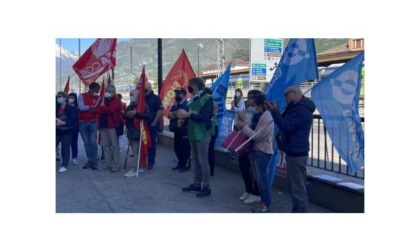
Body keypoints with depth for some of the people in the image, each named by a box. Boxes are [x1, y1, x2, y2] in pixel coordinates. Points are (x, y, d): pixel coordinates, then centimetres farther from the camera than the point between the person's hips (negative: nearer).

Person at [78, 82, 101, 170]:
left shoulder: (98, 98, 4)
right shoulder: (82, 96, 0)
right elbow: (81, 107, -15)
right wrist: (91, 107, -19)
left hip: (93, 122, 0)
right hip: (82, 122, 1)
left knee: (93, 142, -7)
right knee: (86, 142, 5)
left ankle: (95, 161, -2)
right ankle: (90, 160, 12)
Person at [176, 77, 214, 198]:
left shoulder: (207, 98, -12)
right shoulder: (193, 99, 11)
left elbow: (204, 117, -22)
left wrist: (188, 114, -25)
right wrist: (183, 116, 0)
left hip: (203, 133, -8)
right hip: (193, 133, 8)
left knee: (203, 160, -6)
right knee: (195, 160, 13)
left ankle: (206, 187, 2)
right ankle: (197, 184, 22)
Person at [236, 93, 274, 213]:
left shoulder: (267, 118, -19)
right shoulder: (256, 115, 9)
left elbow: (257, 136, -21)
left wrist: (244, 127, -15)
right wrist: (244, 125, -4)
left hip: (262, 152, -9)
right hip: (254, 150, 9)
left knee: (262, 178, -3)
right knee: (258, 178, 15)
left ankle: (266, 204, 7)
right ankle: (263, 200, 26)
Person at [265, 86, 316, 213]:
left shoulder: (301, 110, -17)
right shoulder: (298, 108, 18)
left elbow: (286, 127, -23)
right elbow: (287, 124, 18)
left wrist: (274, 111, -18)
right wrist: (275, 111, 4)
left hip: (296, 153, -11)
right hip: (295, 152, 11)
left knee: (298, 189, -8)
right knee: (296, 187, 17)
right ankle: (297, 211, 25)